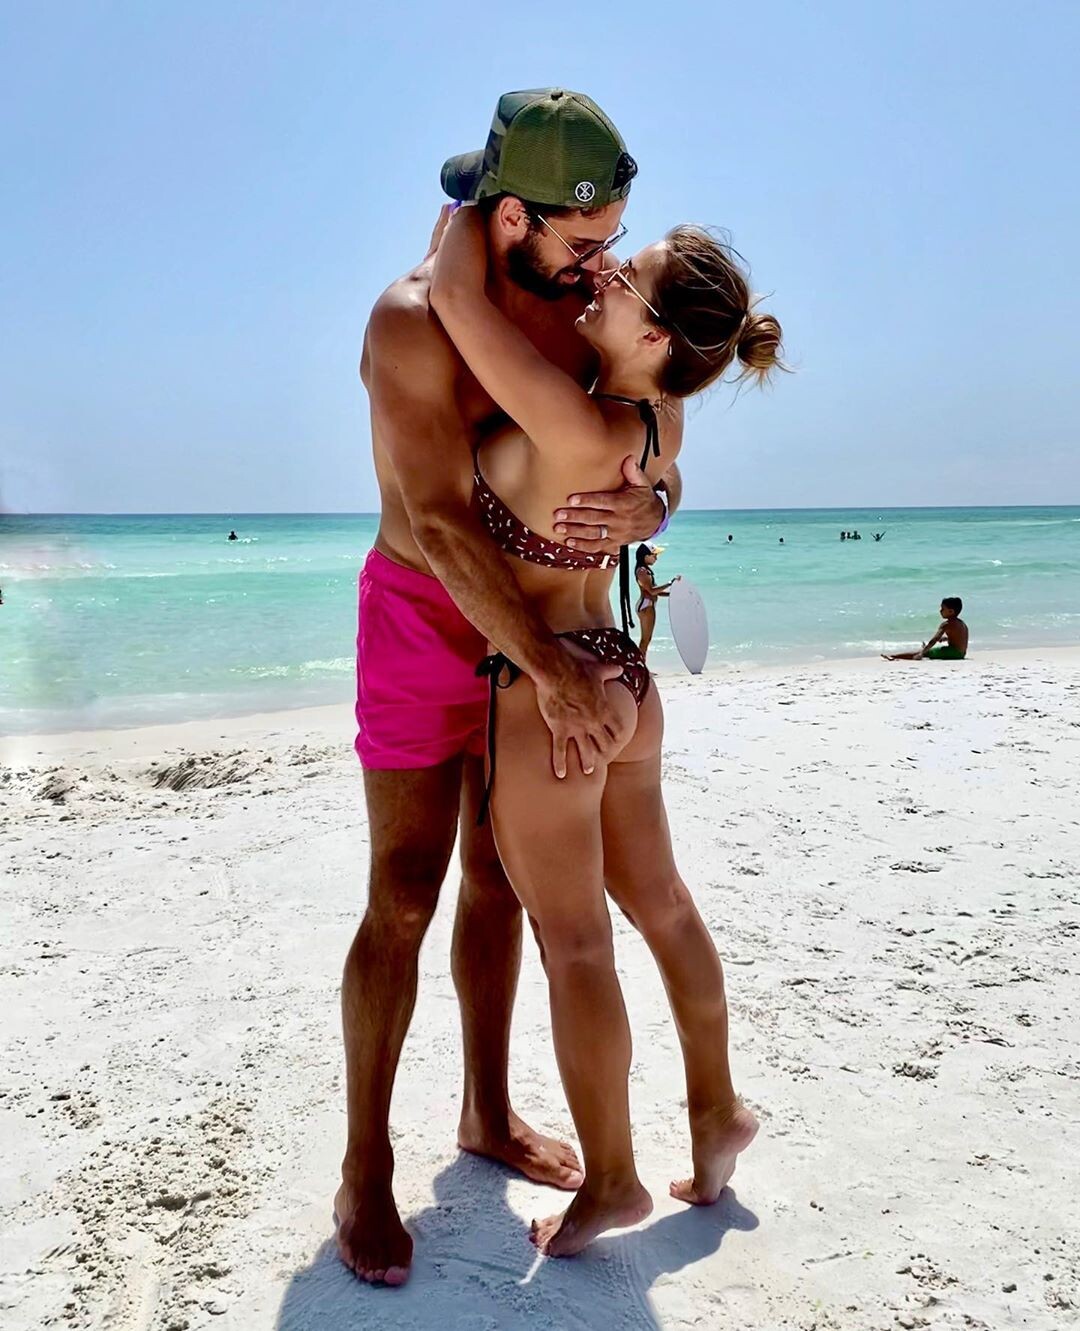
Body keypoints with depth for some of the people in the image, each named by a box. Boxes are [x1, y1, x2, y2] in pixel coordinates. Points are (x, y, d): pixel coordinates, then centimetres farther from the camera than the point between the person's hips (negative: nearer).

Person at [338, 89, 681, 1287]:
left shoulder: (584, 303, 0)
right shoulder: (415, 316, -19)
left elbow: (652, 450, 3)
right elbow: (440, 520, -27)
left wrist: (648, 504, -23)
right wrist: (552, 671, -32)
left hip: (537, 625, 6)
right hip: (424, 616, -6)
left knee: (500, 879, 13)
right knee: (404, 898, -4)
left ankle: (488, 1112, 29)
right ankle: (365, 1172, 10)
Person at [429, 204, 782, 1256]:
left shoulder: (576, 430, -27)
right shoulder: (660, 419, -3)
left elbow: (458, 296, -22)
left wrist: (473, 204, -4)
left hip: (549, 693, -8)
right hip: (622, 678, 9)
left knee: (573, 944, 6)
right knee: (660, 904, 20)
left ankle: (610, 1180, 24)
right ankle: (715, 1110, 38)